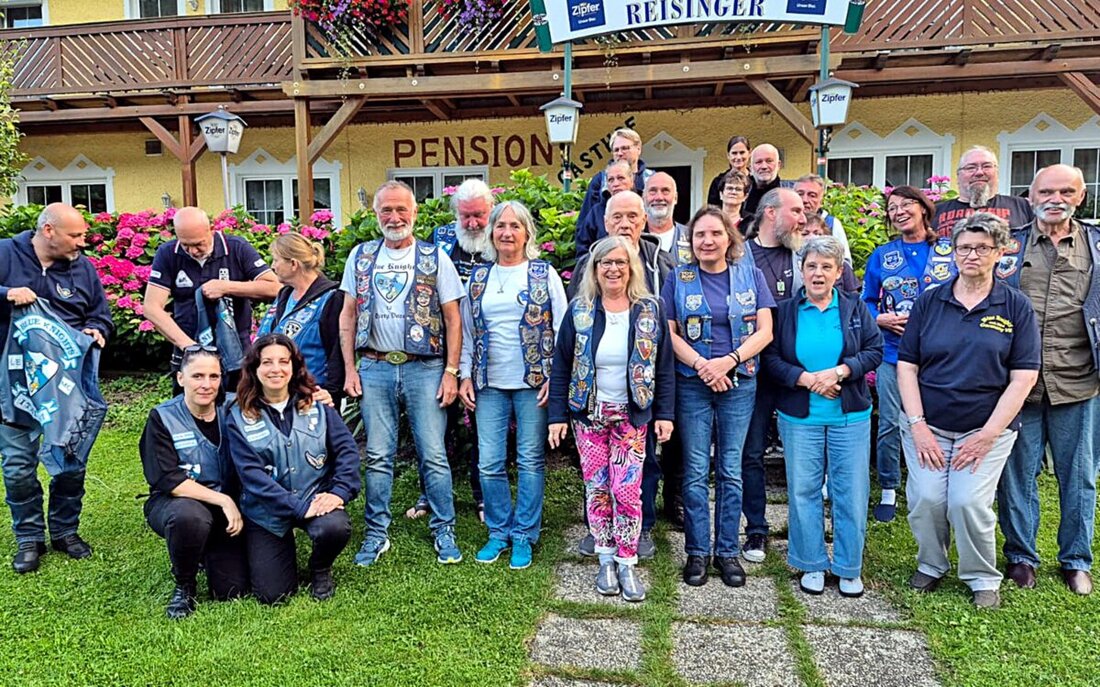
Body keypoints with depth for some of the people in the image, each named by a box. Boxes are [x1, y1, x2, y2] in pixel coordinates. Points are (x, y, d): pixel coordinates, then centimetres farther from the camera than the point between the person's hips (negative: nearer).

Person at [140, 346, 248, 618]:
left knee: (233, 590, -9)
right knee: (190, 516, -39)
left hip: (225, 510, 3)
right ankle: (184, 585, -8)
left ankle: (206, 553, 26)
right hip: (171, 503, -3)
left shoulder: (229, 413, 1)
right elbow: (167, 480, -17)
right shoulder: (162, 418, -9)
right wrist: (223, 500, -24)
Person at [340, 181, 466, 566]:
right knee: (378, 457, 8)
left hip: (424, 368, -2)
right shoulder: (361, 256, 10)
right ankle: (376, 534, 20)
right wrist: (349, 368, 3)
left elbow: (453, 318, 0)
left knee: (433, 455, 1)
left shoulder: (434, 257, 2)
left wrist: (451, 371, -7)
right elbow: (348, 315, 11)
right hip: (374, 368, 2)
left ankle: (444, 531, 15)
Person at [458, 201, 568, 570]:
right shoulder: (479, 276, 11)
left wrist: (556, 376, -7)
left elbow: (562, 328, 0)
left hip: (533, 382, -3)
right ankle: (499, 532, 20)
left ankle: (524, 535, 17)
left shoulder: (544, 273, 2)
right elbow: (467, 330, 13)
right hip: (489, 384, 3)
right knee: (489, 463, 3)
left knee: (531, 460, 4)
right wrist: (465, 376, 5)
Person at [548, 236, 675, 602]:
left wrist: (664, 414, -3)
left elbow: (663, 367, 2)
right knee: (597, 488, 6)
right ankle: (606, 560, 22)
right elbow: (560, 366, 0)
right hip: (589, 414, 1)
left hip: (632, 416, 0)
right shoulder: (579, 311, -2)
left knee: (627, 490, -3)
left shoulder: (649, 311, -1)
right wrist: (557, 416, -5)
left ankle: (627, 564, 12)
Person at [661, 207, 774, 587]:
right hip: (692, 385, 0)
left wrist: (729, 361, -15)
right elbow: (669, 333, -2)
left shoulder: (750, 275, 5)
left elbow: (764, 331, -1)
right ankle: (697, 551, 14)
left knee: (731, 470, 7)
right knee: (696, 471, 3)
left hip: (740, 384, 1)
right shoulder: (679, 278, 3)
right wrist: (702, 365, -15)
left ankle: (728, 551, 18)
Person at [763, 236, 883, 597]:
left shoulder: (855, 308, 4)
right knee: (803, 491, 7)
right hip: (799, 417, 0)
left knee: (851, 492, 5)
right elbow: (771, 358, -3)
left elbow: (875, 350, -1)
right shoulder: (785, 311, 2)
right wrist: (807, 379, -16)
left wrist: (839, 371, -16)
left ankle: (849, 568, 20)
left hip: (850, 416, 0)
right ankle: (812, 565, 22)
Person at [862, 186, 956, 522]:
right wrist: (881, 320, -8)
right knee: (890, 424, 2)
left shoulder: (951, 251, 4)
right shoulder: (882, 256, 7)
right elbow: (867, 302, 12)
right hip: (892, 352, 1)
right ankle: (888, 491, 18)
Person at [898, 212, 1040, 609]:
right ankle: (931, 566, 20)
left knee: (969, 502, -13)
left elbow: (1023, 378, -2)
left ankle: (983, 579, 14)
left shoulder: (1016, 307, 1)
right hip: (927, 425, 1)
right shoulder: (929, 302, 4)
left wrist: (988, 435, -9)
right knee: (926, 499, -9)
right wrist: (917, 425, -7)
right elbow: (907, 366, 2)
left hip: (987, 428, -1)